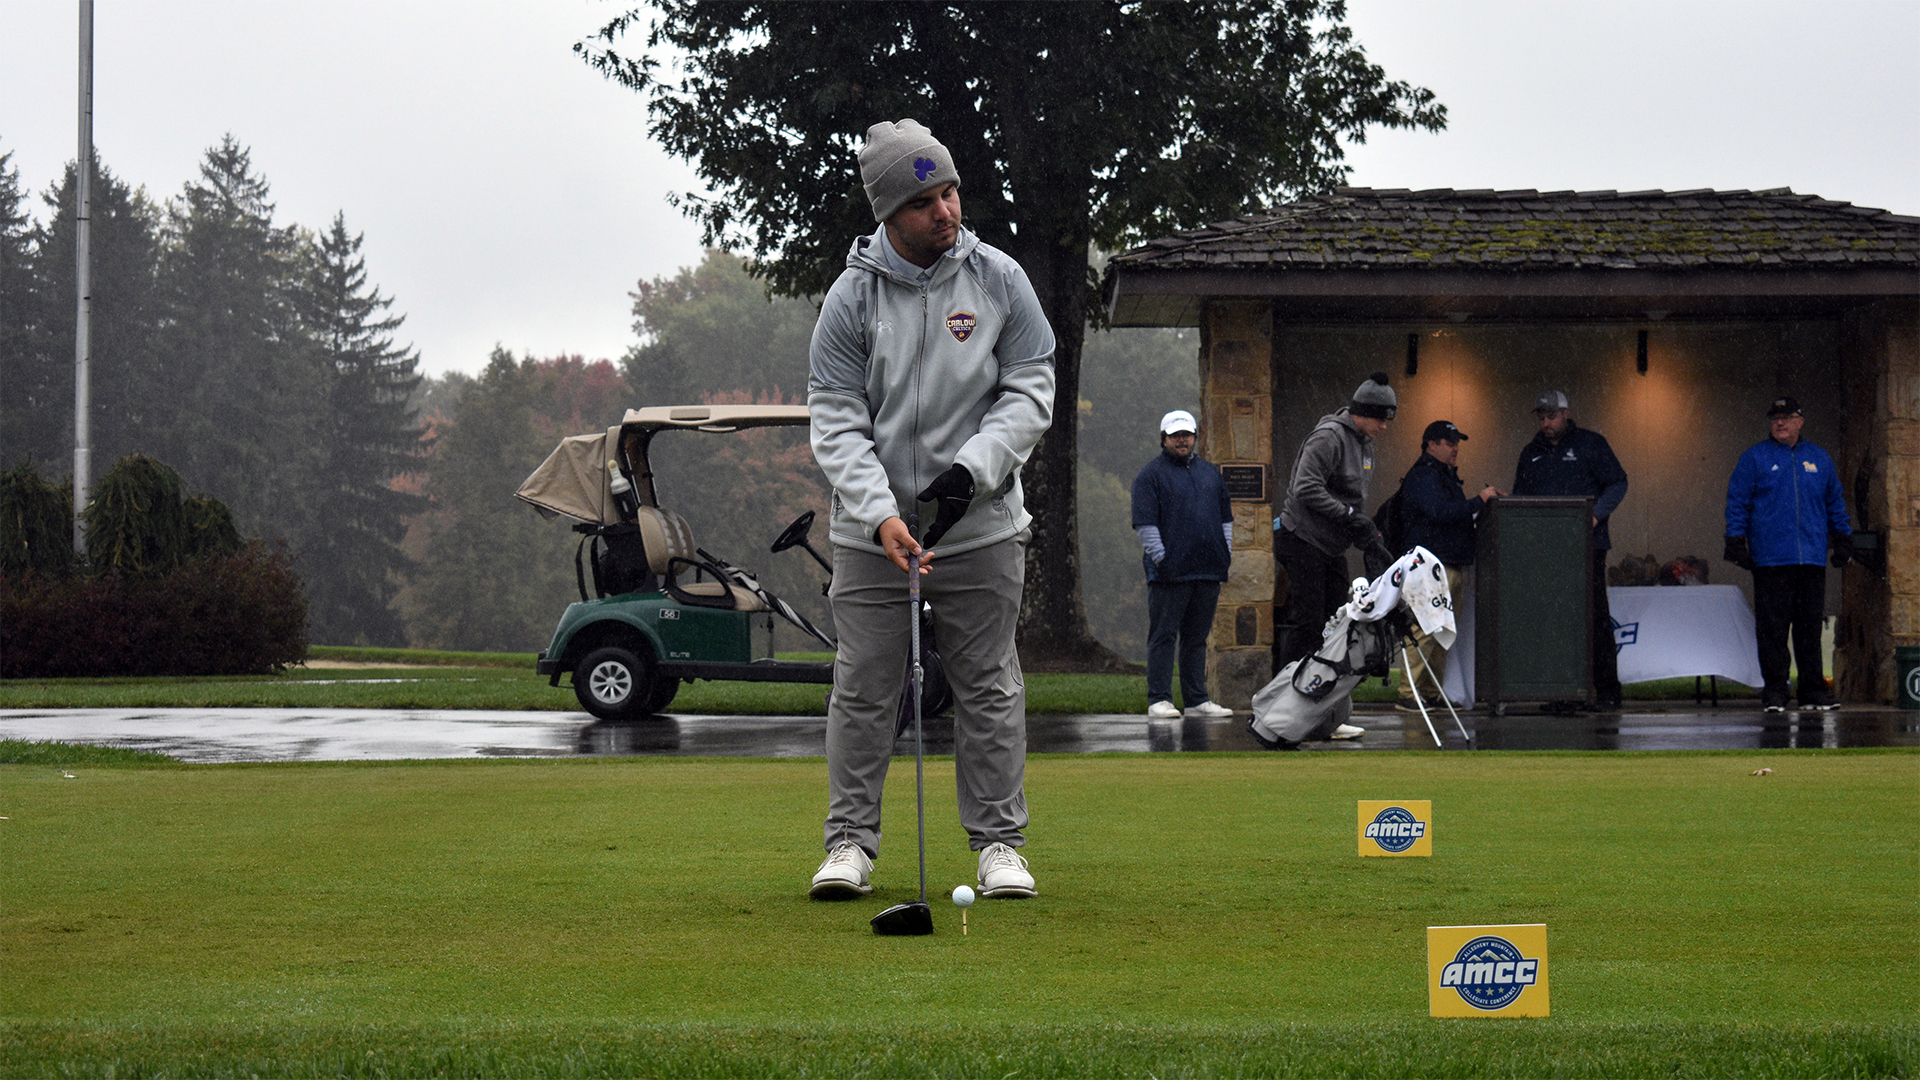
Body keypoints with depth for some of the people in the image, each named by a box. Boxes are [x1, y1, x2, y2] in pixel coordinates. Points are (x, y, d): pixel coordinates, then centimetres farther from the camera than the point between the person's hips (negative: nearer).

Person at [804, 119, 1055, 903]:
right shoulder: (852, 299, -5)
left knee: (989, 687, 4)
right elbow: (836, 422, -6)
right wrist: (878, 513, -20)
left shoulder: (999, 280, -1)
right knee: (863, 689, 0)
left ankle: (999, 841, 12)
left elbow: (1031, 389, 1)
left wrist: (974, 467, -15)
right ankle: (850, 840, 9)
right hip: (872, 534, -1)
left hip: (983, 528, 1)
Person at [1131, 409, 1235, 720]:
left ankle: (1197, 700, 13)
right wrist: (1160, 558, -13)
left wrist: (1226, 553, 12)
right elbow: (1145, 524, -6)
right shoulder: (1150, 474, 1)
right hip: (1169, 572, -5)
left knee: (1197, 637, 10)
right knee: (1163, 636, -4)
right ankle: (1159, 700, -4)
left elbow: (1225, 517, 23)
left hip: (1208, 571, 5)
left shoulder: (1210, 472, 18)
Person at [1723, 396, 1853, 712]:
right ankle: (1774, 691, 1)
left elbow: (1835, 502, 22)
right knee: (1772, 627, -4)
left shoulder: (1819, 459, 15)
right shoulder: (1755, 458, 6)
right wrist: (1736, 541, -3)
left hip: (1812, 559, 3)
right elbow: (1737, 502, 4)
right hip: (1769, 560, -3)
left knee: (1810, 625, 3)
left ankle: (1813, 690, 8)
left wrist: (1843, 539, 17)